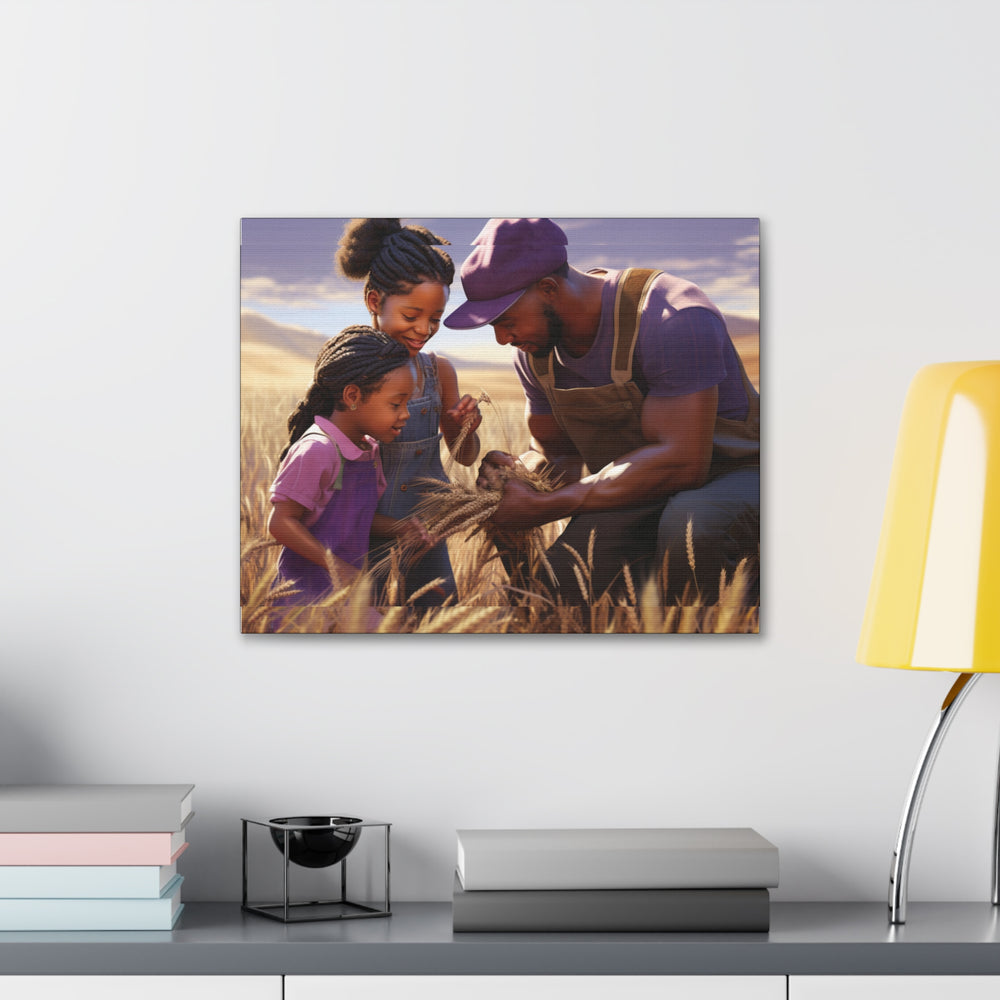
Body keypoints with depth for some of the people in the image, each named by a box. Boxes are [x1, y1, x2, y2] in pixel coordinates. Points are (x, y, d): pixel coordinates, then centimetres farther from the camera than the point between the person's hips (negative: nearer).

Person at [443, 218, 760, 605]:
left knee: (690, 526, -40)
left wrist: (542, 507, -30)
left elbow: (679, 462, -32)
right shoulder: (534, 348, -1)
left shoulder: (674, 318, -26)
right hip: (639, 493, 6)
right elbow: (555, 453, 12)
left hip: (737, 478, -6)